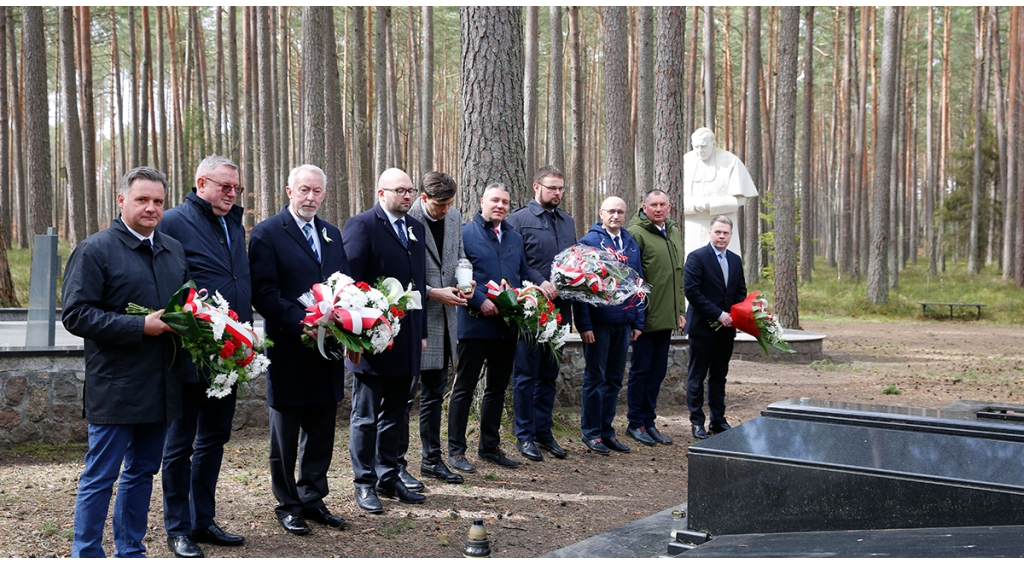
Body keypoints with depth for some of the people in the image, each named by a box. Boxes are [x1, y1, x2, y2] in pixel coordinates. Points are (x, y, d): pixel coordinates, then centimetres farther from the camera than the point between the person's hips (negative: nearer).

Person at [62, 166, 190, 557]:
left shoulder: (174, 250, 13)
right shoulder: (95, 250, -7)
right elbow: (76, 315, -14)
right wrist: (140, 326, -21)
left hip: (160, 388, 7)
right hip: (115, 389, -7)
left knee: (142, 471, 15)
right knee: (101, 476, 0)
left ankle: (130, 551, 26)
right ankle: (86, 554, 12)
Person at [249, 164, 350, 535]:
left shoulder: (332, 234, 13)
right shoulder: (267, 233, -7)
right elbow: (263, 292, -14)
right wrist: (302, 323, -23)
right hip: (289, 351, -6)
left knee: (321, 434, 13)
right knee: (285, 437, 9)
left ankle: (312, 499, 26)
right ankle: (288, 505, 21)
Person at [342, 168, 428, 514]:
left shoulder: (416, 229, 14)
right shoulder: (362, 226, -9)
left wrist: (422, 331, 14)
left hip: (406, 339, 7)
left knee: (395, 415, 14)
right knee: (365, 416, 5)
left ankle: (388, 478, 25)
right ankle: (364, 483, 15)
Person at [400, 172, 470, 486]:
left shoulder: (454, 217, 7)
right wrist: (433, 293, -18)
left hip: (444, 318, 7)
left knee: (435, 393, 15)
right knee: (405, 393, -1)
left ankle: (432, 460, 25)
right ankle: (397, 464, 8)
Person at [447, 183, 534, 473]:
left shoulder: (515, 238, 16)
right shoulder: (465, 233, -4)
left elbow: (524, 276, 21)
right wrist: (480, 301, -18)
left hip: (508, 325, 6)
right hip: (475, 322, -6)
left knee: (498, 387, 14)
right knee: (464, 387, 1)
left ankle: (490, 446, 25)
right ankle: (456, 450, 7)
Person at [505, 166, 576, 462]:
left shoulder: (567, 221, 16)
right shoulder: (519, 219, -4)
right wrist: (540, 283, -21)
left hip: (559, 307, 6)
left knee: (549, 374, 12)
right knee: (526, 374, 2)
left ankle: (543, 431, 21)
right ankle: (524, 435, 9)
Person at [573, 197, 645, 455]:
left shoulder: (631, 244, 12)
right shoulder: (589, 241, -6)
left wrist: (638, 321, 8)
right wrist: (584, 324, -16)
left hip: (623, 323, 6)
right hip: (598, 323, -6)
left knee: (614, 379, 11)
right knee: (595, 378, 2)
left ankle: (607, 430, 21)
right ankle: (591, 433, 11)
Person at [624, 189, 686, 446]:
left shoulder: (673, 232, 14)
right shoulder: (636, 233, -11)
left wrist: (680, 310, 17)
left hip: (666, 317, 7)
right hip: (646, 316, -7)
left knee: (658, 371, 12)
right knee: (641, 369, 2)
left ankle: (648, 421, 22)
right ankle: (635, 423, 13)